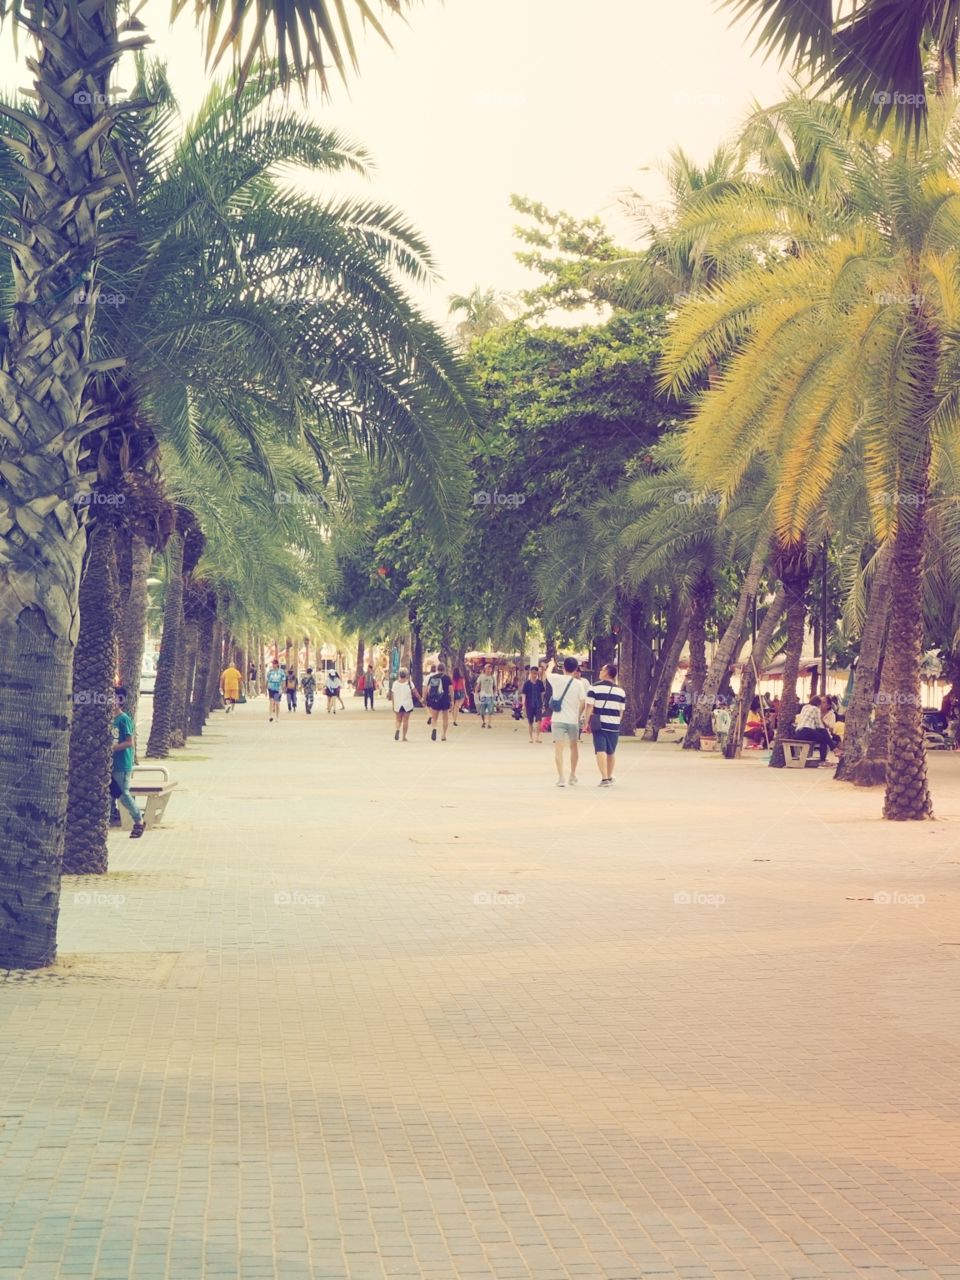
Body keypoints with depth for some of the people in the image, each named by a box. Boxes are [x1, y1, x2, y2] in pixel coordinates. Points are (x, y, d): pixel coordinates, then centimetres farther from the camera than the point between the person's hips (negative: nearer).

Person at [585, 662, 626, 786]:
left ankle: (604, 778, -20)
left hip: (599, 724, -3)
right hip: (614, 725, 3)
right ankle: (609, 777, 29)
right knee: (611, 753, 16)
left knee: (601, 751, -7)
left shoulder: (594, 687, -4)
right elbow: (621, 710, 11)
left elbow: (589, 706, -8)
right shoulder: (621, 690, 8)